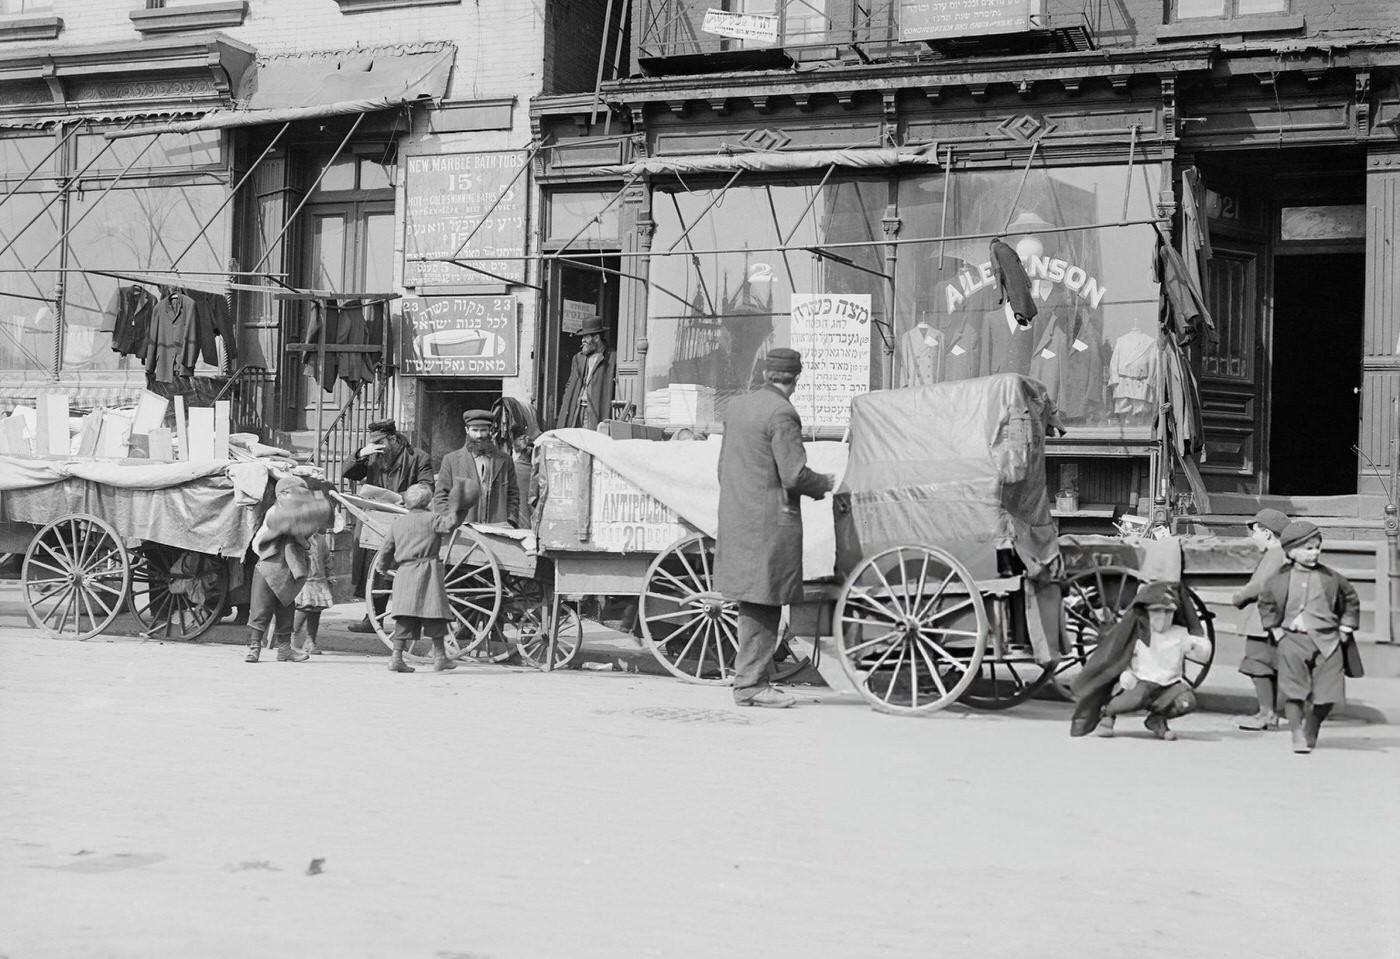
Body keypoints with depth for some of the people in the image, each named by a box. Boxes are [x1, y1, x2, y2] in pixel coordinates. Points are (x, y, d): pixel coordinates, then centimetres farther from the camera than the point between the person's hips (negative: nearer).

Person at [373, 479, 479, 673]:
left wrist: (378, 565, 32)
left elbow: (386, 550, 17)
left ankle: (396, 657, -4)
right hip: (427, 571, -5)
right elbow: (450, 523, -17)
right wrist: (457, 509, -4)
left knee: (405, 617, 3)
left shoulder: (396, 524, 14)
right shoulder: (431, 519, -1)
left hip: (404, 572, 5)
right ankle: (439, 655, 6)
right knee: (434, 614, 3)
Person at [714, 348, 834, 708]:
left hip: (736, 516, 8)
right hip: (771, 520, -8)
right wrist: (825, 483, 0)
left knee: (753, 604, 15)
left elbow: (724, 465, 18)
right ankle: (751, 683, 1)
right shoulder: (782, 414, -15)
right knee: (763, 604, -2)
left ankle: (749, 679, 20)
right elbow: (795, 475, -18)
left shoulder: (738, 406, 11)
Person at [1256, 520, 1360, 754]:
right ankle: (1297, 736, 2)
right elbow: (1265, 602, 16)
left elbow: (1351, 599, 17)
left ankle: (1311, 732, 23)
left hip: (1327, 641, 1)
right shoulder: (1280, 579, 1)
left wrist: (1346, 627, 11)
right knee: (1293, 692, -8)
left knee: (1327, 695, 0)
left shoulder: (1331, 578, 3)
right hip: (1293, 640, -1)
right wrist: (1274, 628, 9)